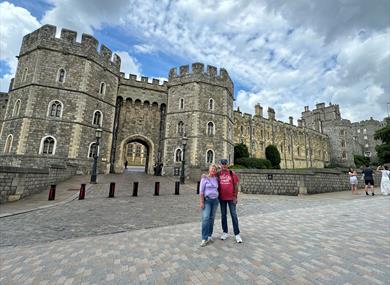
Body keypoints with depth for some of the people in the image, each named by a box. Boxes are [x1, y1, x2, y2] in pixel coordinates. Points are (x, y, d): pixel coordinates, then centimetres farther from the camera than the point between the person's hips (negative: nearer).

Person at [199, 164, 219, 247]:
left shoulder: (216, 179, 7)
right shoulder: (204, 178, -7)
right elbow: (201, 191, -10)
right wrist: (201, 202, -15)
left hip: (215, 200, 5)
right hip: (207, 200, -5)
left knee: (212, 218, 9)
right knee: (205, 218, -12)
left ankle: (209, 235, 21)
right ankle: (204, 239, -7)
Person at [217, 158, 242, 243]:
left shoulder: (232, 173, -4)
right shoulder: (218, 174, 0)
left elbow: (236, 185, -3)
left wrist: (235, 197, -5)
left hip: (231, 198, -2)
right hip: (222, 198, 2)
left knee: (234, 215, 4)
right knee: (223, 215, 12)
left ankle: (237, 234, 14)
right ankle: (225, 232, 26)